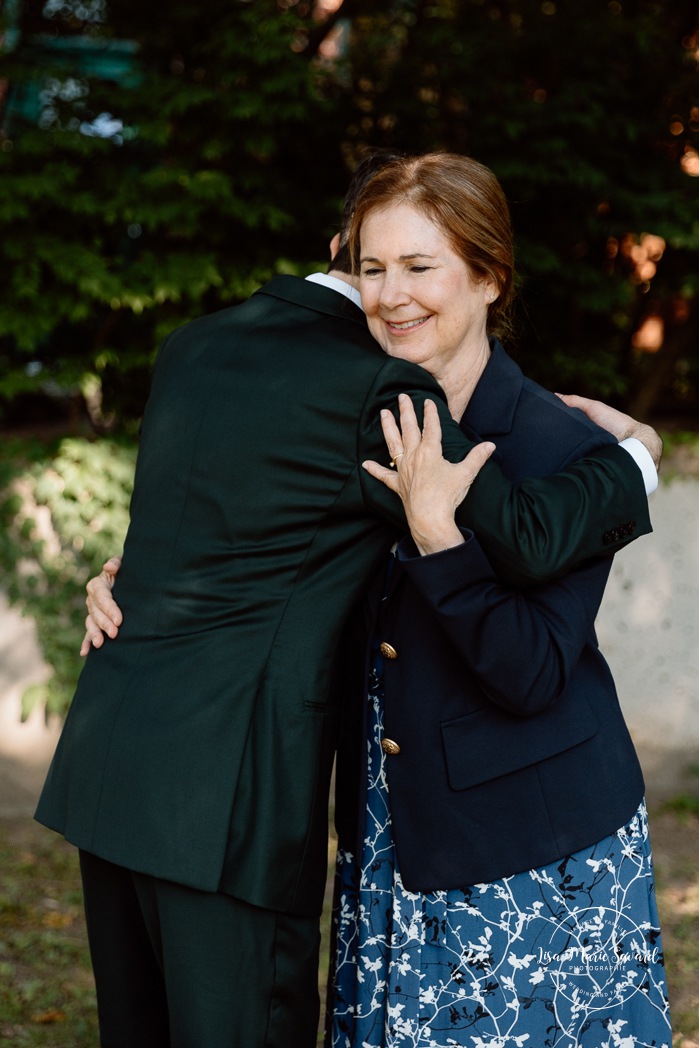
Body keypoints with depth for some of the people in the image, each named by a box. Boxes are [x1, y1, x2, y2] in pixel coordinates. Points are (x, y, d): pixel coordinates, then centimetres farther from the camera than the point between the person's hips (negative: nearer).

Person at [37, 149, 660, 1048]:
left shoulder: (190, 348, 14)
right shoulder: (376, 389, -10)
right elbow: (520, 539, -18)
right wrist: (625, 464, 3)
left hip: (110, 752, 8)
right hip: (227, 785, -8)